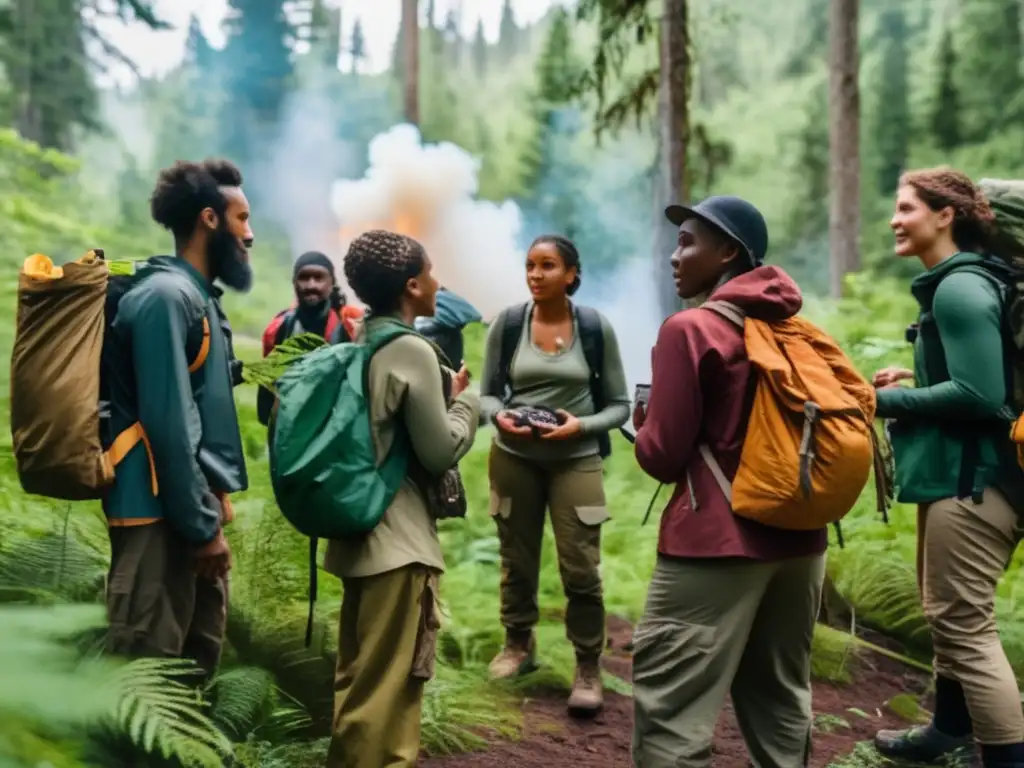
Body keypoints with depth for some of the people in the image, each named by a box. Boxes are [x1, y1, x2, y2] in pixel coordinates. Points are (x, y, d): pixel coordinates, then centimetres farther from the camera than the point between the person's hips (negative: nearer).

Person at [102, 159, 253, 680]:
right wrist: (202, 524, -18)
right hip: (163, 516, -10)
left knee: (196, 662, 15)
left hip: (194, 508, 10)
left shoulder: (198, 297, 16)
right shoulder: (165, 296, -13)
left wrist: (214, 504, 14)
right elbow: (167, 423, -20)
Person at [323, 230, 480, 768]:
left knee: (360, 679, 18)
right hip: (398, 540, -9)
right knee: (388, 688, -1)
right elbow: (440, 452, -12)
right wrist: (466, 399, 3)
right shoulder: (412, 351, -15)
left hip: (358, 531, 9)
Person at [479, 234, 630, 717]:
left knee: (581, 568, -4)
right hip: (513, 457, 2)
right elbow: (487, 392, 2)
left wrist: (581, 426, -19)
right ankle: (518, 644, 37)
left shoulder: (596, 328, -6)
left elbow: (619, 405, -2)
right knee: (516, 559, 15)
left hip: (576, 460, -1)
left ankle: (588, 668, 13)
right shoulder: (507, 323, -5)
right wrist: (498, 416, -19)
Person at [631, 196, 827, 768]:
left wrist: (642, 425, 9)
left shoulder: (690, 328, -11)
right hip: (800, 538, 8)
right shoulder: (795, 329, 10)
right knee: (782, 700, 18)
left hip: (718, 542, -8)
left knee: (671, 711, -1)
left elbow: (664, 457, -12)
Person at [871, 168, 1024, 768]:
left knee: (966, 624, -5)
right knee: (950, 614, 22)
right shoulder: (959, 282, 14)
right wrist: (915, 378, 10)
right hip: (961, 474, 11)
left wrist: (895, 400, -13)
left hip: (970, 479, -11)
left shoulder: (959, 289, -18)